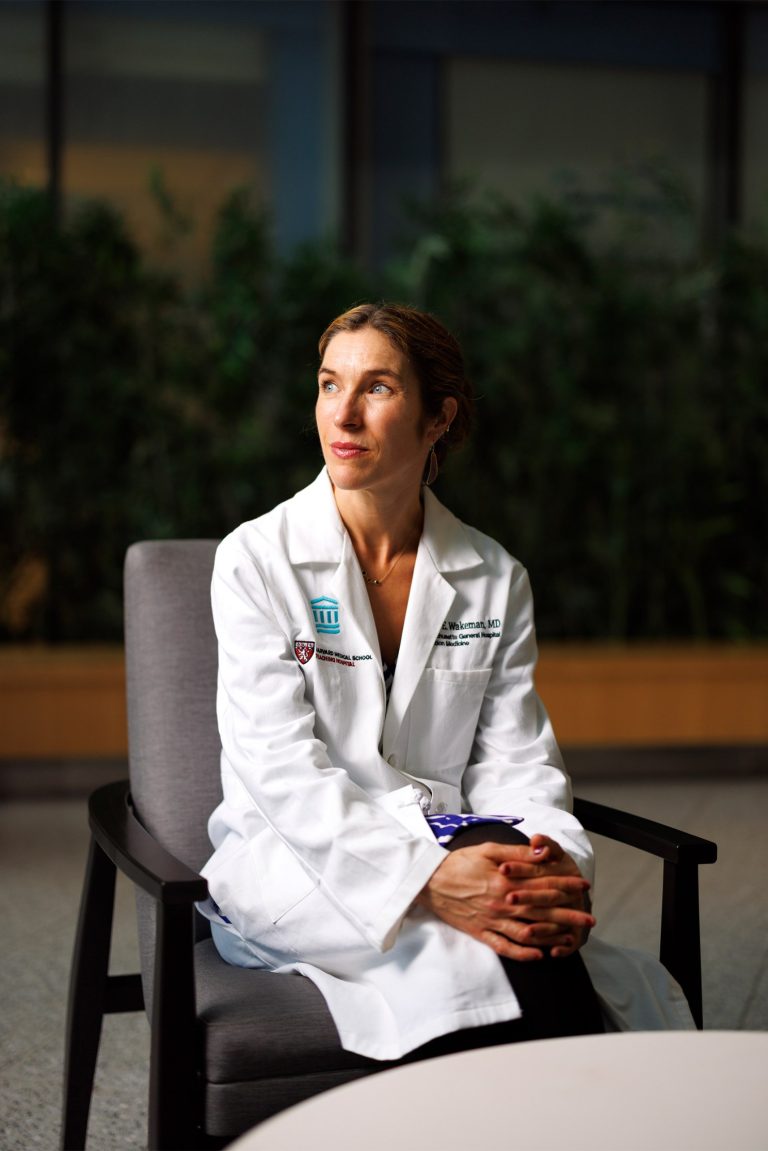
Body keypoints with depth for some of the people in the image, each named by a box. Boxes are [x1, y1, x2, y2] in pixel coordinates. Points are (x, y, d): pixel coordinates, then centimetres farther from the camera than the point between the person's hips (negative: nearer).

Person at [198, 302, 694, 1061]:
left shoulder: (494, 579, 9)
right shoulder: (257, 560, -3)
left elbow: (514, 763, 4)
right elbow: (282, 772, -13)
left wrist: (557, 863, -19)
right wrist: (424, 879, -27)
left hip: (446, 853, 3)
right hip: (292, 866, -3)